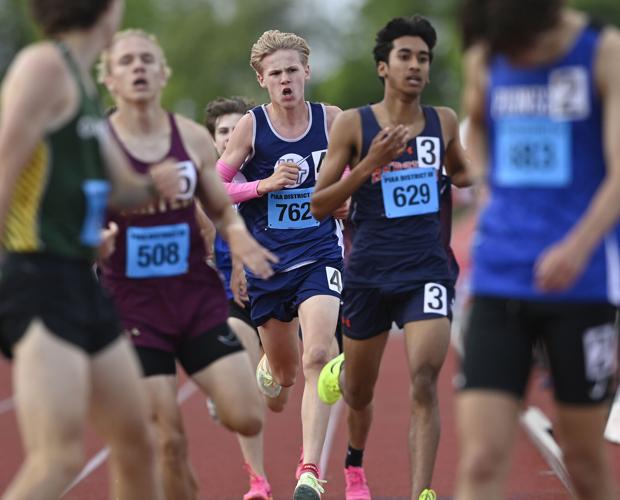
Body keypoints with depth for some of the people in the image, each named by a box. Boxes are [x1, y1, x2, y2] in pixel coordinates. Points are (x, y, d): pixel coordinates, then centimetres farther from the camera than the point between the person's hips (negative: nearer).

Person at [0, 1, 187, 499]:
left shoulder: (84, 82, 18)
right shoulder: (45, 65, -10)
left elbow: (118, 186, 27)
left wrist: (153, 185, 6)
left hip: (81, 283, 10)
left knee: (136, 445, 16)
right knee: (60, 456, -21)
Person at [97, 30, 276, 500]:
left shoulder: (193, 138, 1)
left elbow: (224, 211, 11)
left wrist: (240, 240, -10)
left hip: (198, 297, 2)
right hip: (134, 305, -2)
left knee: (247, 420, -5)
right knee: (168, 441, -5)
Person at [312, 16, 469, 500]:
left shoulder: (444, 121, 5)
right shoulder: (353, 124, -4)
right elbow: (318, 206, -6)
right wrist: (371, 164, -17)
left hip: (427, 270, 1)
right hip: (369, 272, 0)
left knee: (425, 382, -19)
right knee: (359, 393, 15)